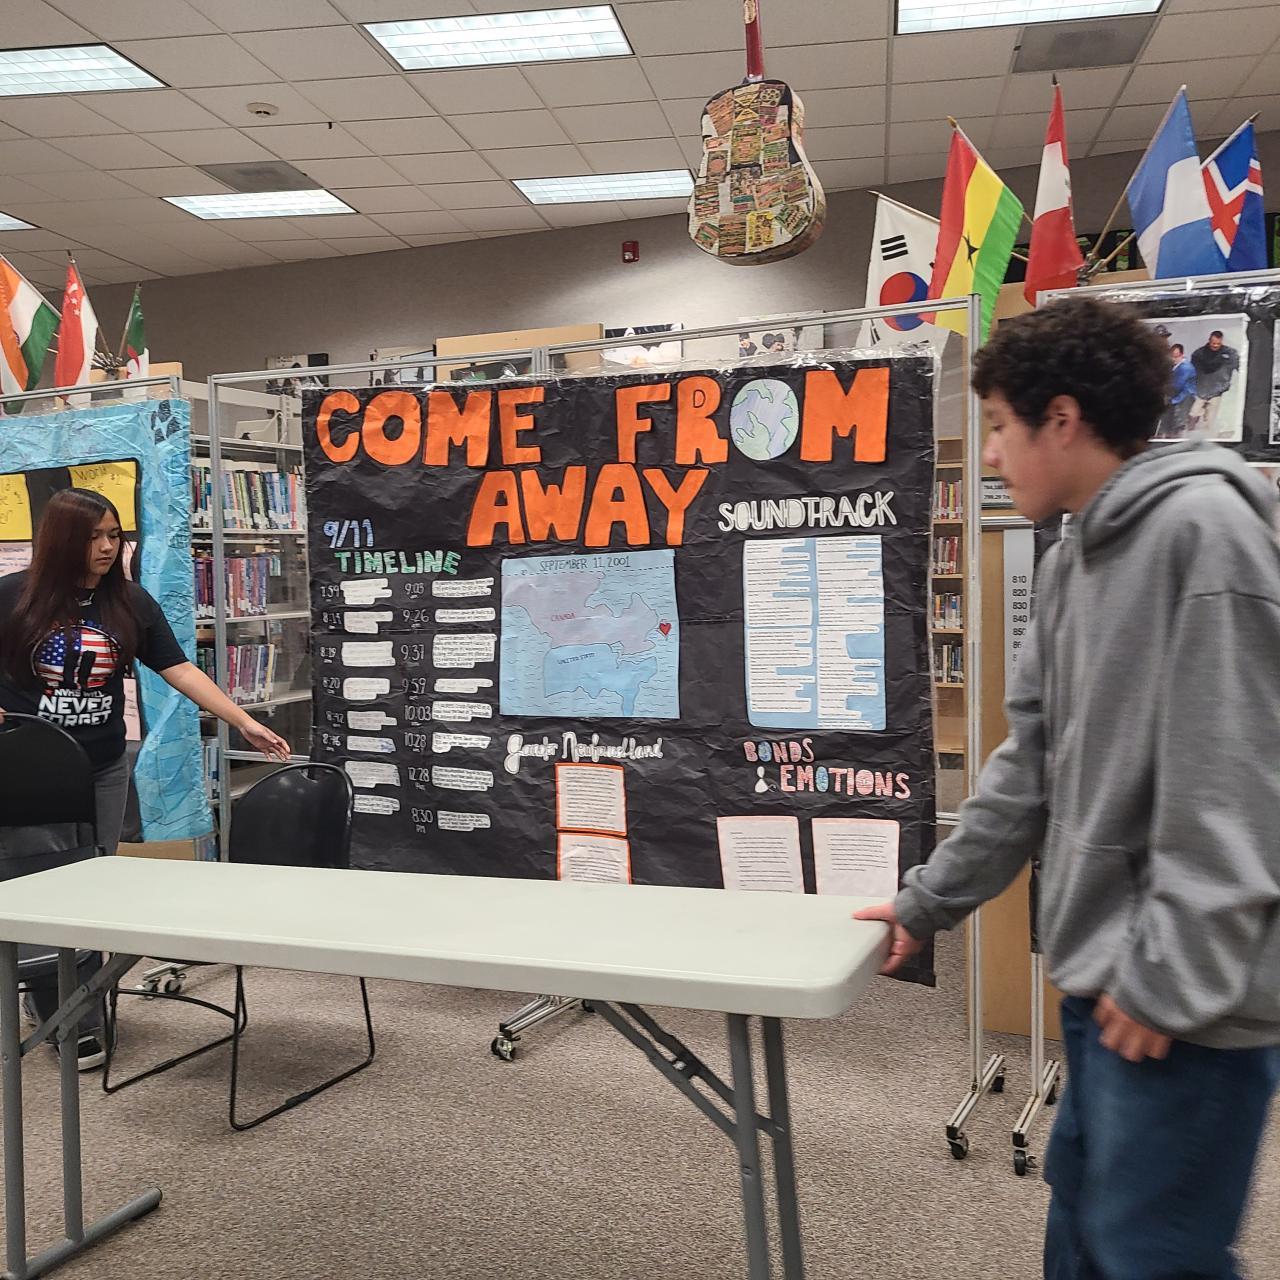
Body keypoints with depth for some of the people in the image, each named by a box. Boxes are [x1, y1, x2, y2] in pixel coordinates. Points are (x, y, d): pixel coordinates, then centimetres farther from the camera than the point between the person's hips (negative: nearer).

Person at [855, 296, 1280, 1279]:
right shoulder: (1073, 562, 12)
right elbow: (1034, 762, 16)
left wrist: (1172, 975, -19)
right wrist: (931, 899, 19)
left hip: (1185, 995, -9)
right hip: (1103, 976, 9)